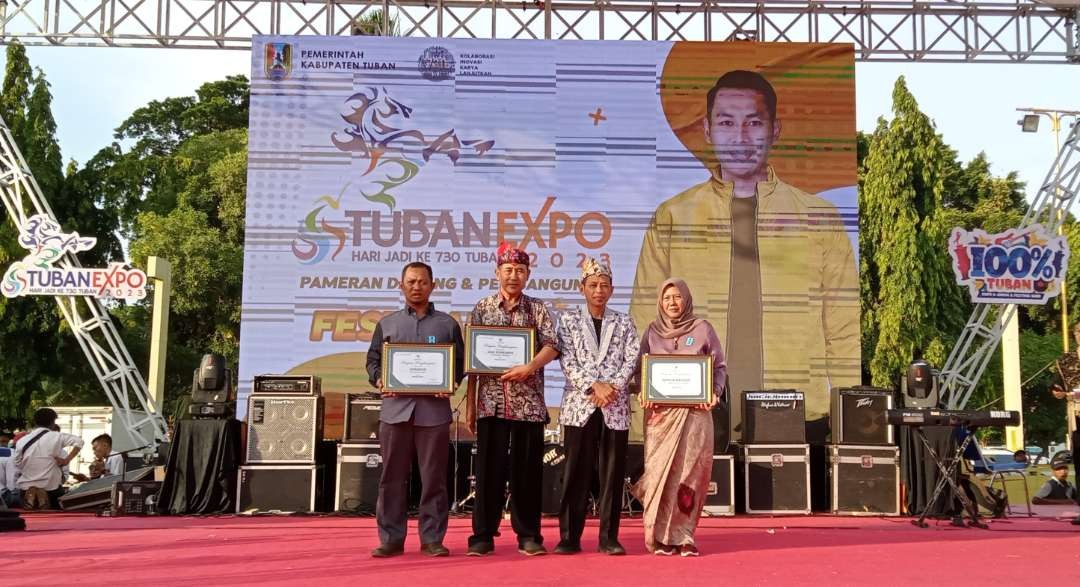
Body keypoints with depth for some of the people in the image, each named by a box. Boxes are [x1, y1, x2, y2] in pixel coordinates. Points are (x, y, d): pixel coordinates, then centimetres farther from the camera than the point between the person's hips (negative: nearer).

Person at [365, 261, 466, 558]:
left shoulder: (447, 324, 12)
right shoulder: (387, 323, 15)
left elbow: (459, 362, 10)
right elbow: (373, 360, 14)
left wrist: (450, 383, -9)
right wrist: (378, 380, -5)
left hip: (434, 408, -1)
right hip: (395, 407, 1)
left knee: (433, 477, 1)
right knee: (392, 477, 2)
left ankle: (432, 538, 9)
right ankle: (391, 539, 9)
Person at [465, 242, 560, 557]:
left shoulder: (538, 309, 7)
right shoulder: (483, 308, 7)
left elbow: (552, 347, -5)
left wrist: (529, 367, -24)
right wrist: (470, 403, 2)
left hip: (528, 402, 0)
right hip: (491, 401, 0)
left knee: (528, 468, 4)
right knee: (489, 468, 1)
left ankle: (529, 535, 13)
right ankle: (483, 535, 9)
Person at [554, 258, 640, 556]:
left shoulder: (623, 323, 13)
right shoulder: (569, 319, 8)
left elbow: (631, 360, 4)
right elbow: (567, 360, -2)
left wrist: (612, 388, -10)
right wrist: (594, 386, -12)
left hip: (616, 407, 2)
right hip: (579, 405, -1)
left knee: (612, 473, 2)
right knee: (576, 473, -1)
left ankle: (609, 538, 9)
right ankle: (569, 537, 4)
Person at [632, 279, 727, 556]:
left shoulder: (702, 329, 7)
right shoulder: (652, 331, 12)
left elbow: (720, 366, 9)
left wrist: (714, 393, -8)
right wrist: (643, 392, -5)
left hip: (695, 411, -1)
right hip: (660, 412, 1)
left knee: (691, 473, -4)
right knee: (660, 471, -4)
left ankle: (684, 536, 3)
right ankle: (661, 537, 2)